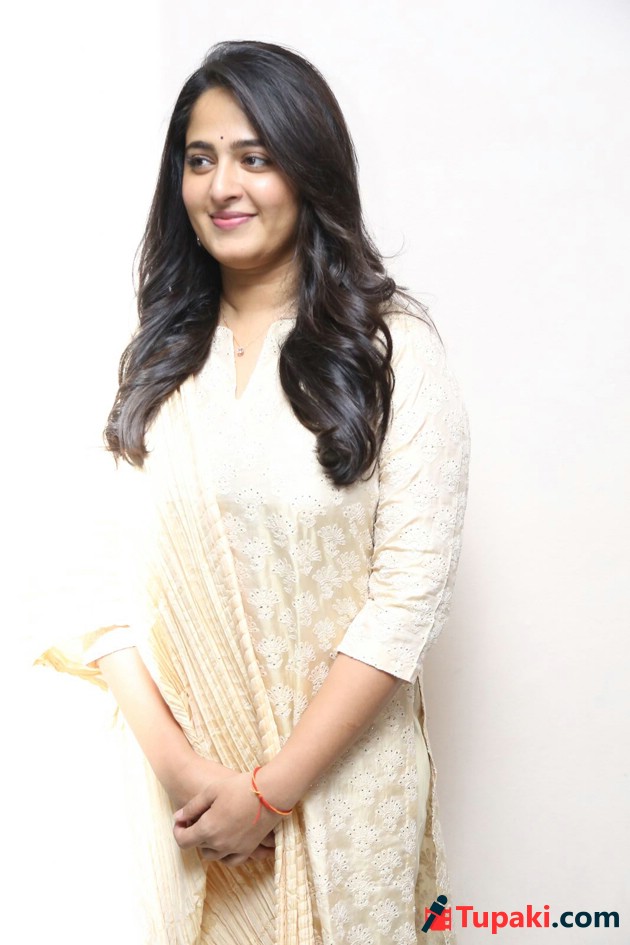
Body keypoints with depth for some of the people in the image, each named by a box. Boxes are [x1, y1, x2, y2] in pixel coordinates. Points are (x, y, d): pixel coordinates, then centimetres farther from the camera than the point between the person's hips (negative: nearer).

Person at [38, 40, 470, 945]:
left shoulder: (391, 350, -10)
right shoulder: (157, 356, 1)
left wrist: (272, 790, -14)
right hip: (183, 773, 3)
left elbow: (408, 596, -14)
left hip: (340, 768, -2)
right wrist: (176, 761, -13)